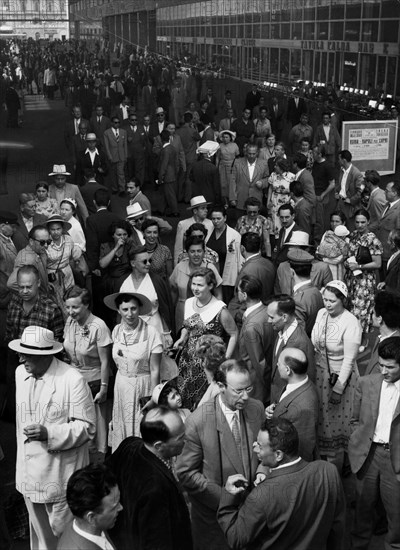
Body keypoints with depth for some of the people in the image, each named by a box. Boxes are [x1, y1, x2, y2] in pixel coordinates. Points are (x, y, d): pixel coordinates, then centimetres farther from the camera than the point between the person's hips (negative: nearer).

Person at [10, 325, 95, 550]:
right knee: (40, 532, 20)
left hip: (60, 472, -6)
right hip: (29, 470, 6)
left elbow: (87, 427, -15)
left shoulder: (73, 380, -19)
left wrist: (48, 433, -27)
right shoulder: (20, 373, 1)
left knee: (62, 532, 7)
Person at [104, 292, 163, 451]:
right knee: (121, 428, 11)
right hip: (121, 386, 5)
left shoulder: (151, 333, -16)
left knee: (142, 430, 3)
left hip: (142, 386, -5)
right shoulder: (116, 331, 0)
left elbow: (154, 370, -11)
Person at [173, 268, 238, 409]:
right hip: (188, 359, 5)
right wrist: (182, 338, -1)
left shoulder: (220, 309, -15)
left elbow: (233, 334, -7)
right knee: (183, 398, 9)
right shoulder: (188, 303, 3)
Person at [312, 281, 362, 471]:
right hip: (318, 374, 5)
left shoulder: (351, 323, -21)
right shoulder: (321, 313, -3)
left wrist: (338, 388, -17)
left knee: (334, 422, 8)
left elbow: (349, 359, -19)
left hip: (339, 377, -5)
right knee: (318, 420, 15)